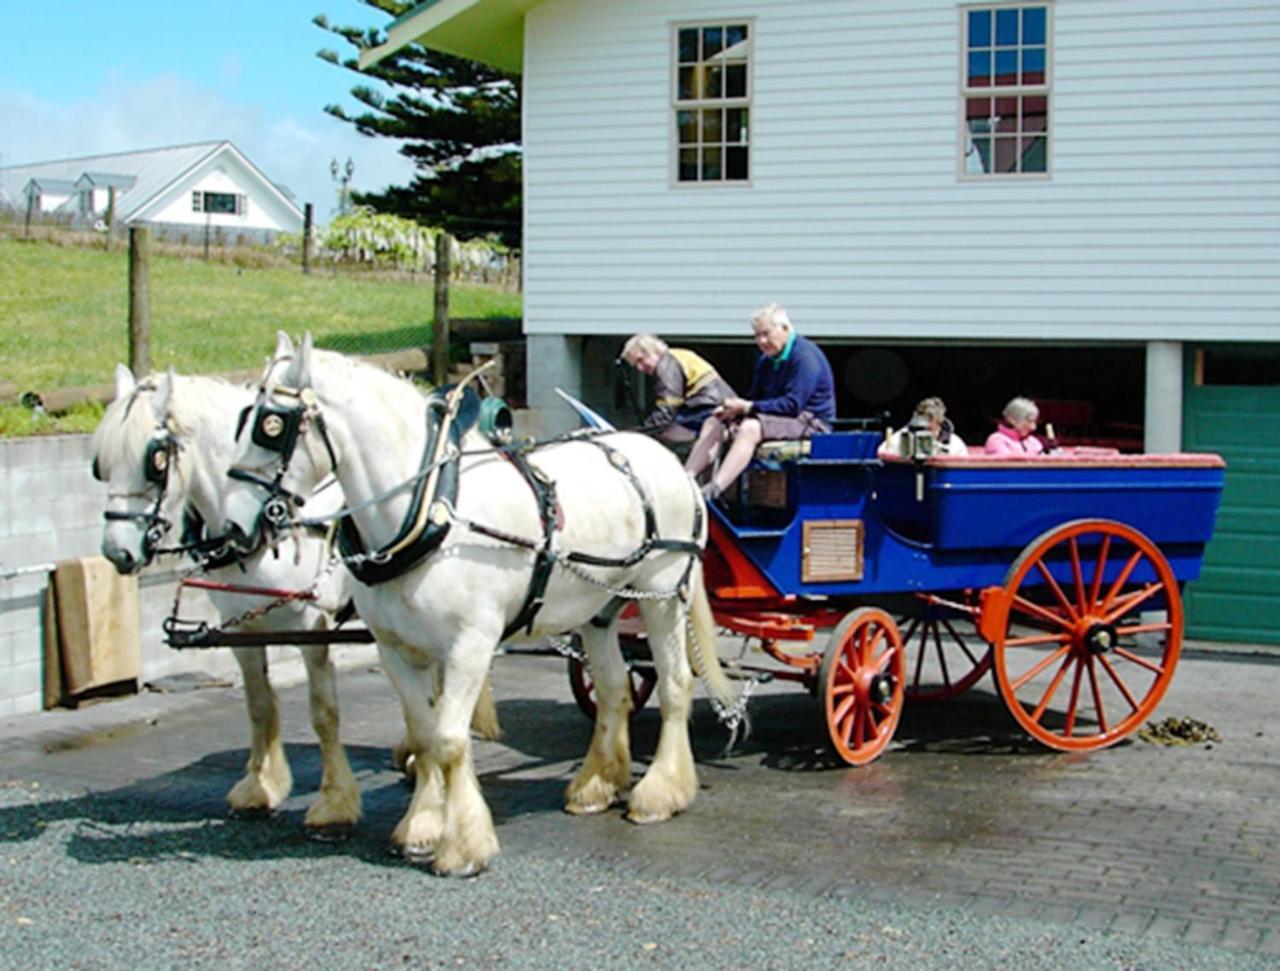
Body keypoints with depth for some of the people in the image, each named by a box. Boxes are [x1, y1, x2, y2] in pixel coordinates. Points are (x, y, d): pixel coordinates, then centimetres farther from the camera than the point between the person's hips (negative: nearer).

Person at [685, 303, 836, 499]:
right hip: (775, 417, 10)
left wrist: (747, 407, -24)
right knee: (713, 424, 1)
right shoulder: (767, 360, 15)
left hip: (810, 422, -10)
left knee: (750, 428, -35)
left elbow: (793, 404, -23)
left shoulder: (806, 356, -14)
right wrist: (734, 408, -9)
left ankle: (713, 490, -47)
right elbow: (756, 395, 14)